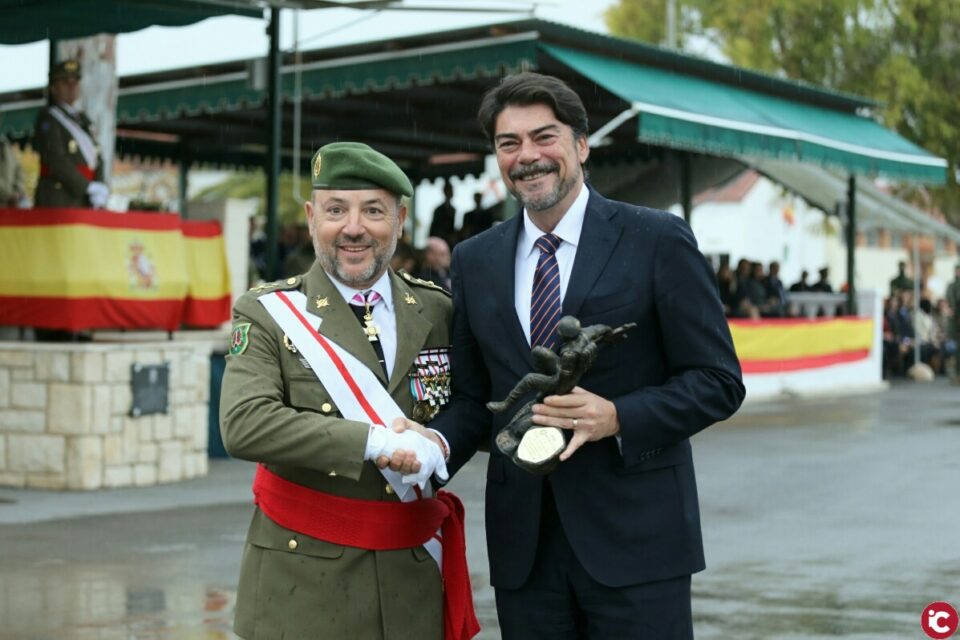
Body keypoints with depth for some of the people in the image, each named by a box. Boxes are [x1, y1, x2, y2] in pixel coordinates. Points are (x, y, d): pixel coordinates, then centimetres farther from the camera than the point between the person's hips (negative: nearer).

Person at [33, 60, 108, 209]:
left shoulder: (81, 119, 22)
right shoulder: (47, 118, 0)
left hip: (84, 203, 7)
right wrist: (87, 188, -16)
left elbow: (96, 157, 13)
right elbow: (56, 160, -12)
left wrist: (99, 192, -5)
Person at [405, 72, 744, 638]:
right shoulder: (474, 261, 10)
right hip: (524, 544, 4)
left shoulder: (657, 241, -3)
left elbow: (719, 382, -4)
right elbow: (473, 397, 13)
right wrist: (437, 445, -9)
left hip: (634, 535, -3)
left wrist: (616, 417, -19)